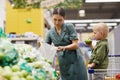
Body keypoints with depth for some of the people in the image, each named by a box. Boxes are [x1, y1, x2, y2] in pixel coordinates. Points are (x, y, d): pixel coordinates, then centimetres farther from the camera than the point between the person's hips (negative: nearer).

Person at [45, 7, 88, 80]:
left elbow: (76, 45, -10)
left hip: (75, 62, -3)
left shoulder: (69, 27, -3)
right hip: (63, 65, 4)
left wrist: (63, 48, -25)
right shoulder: (50, 33, 7)